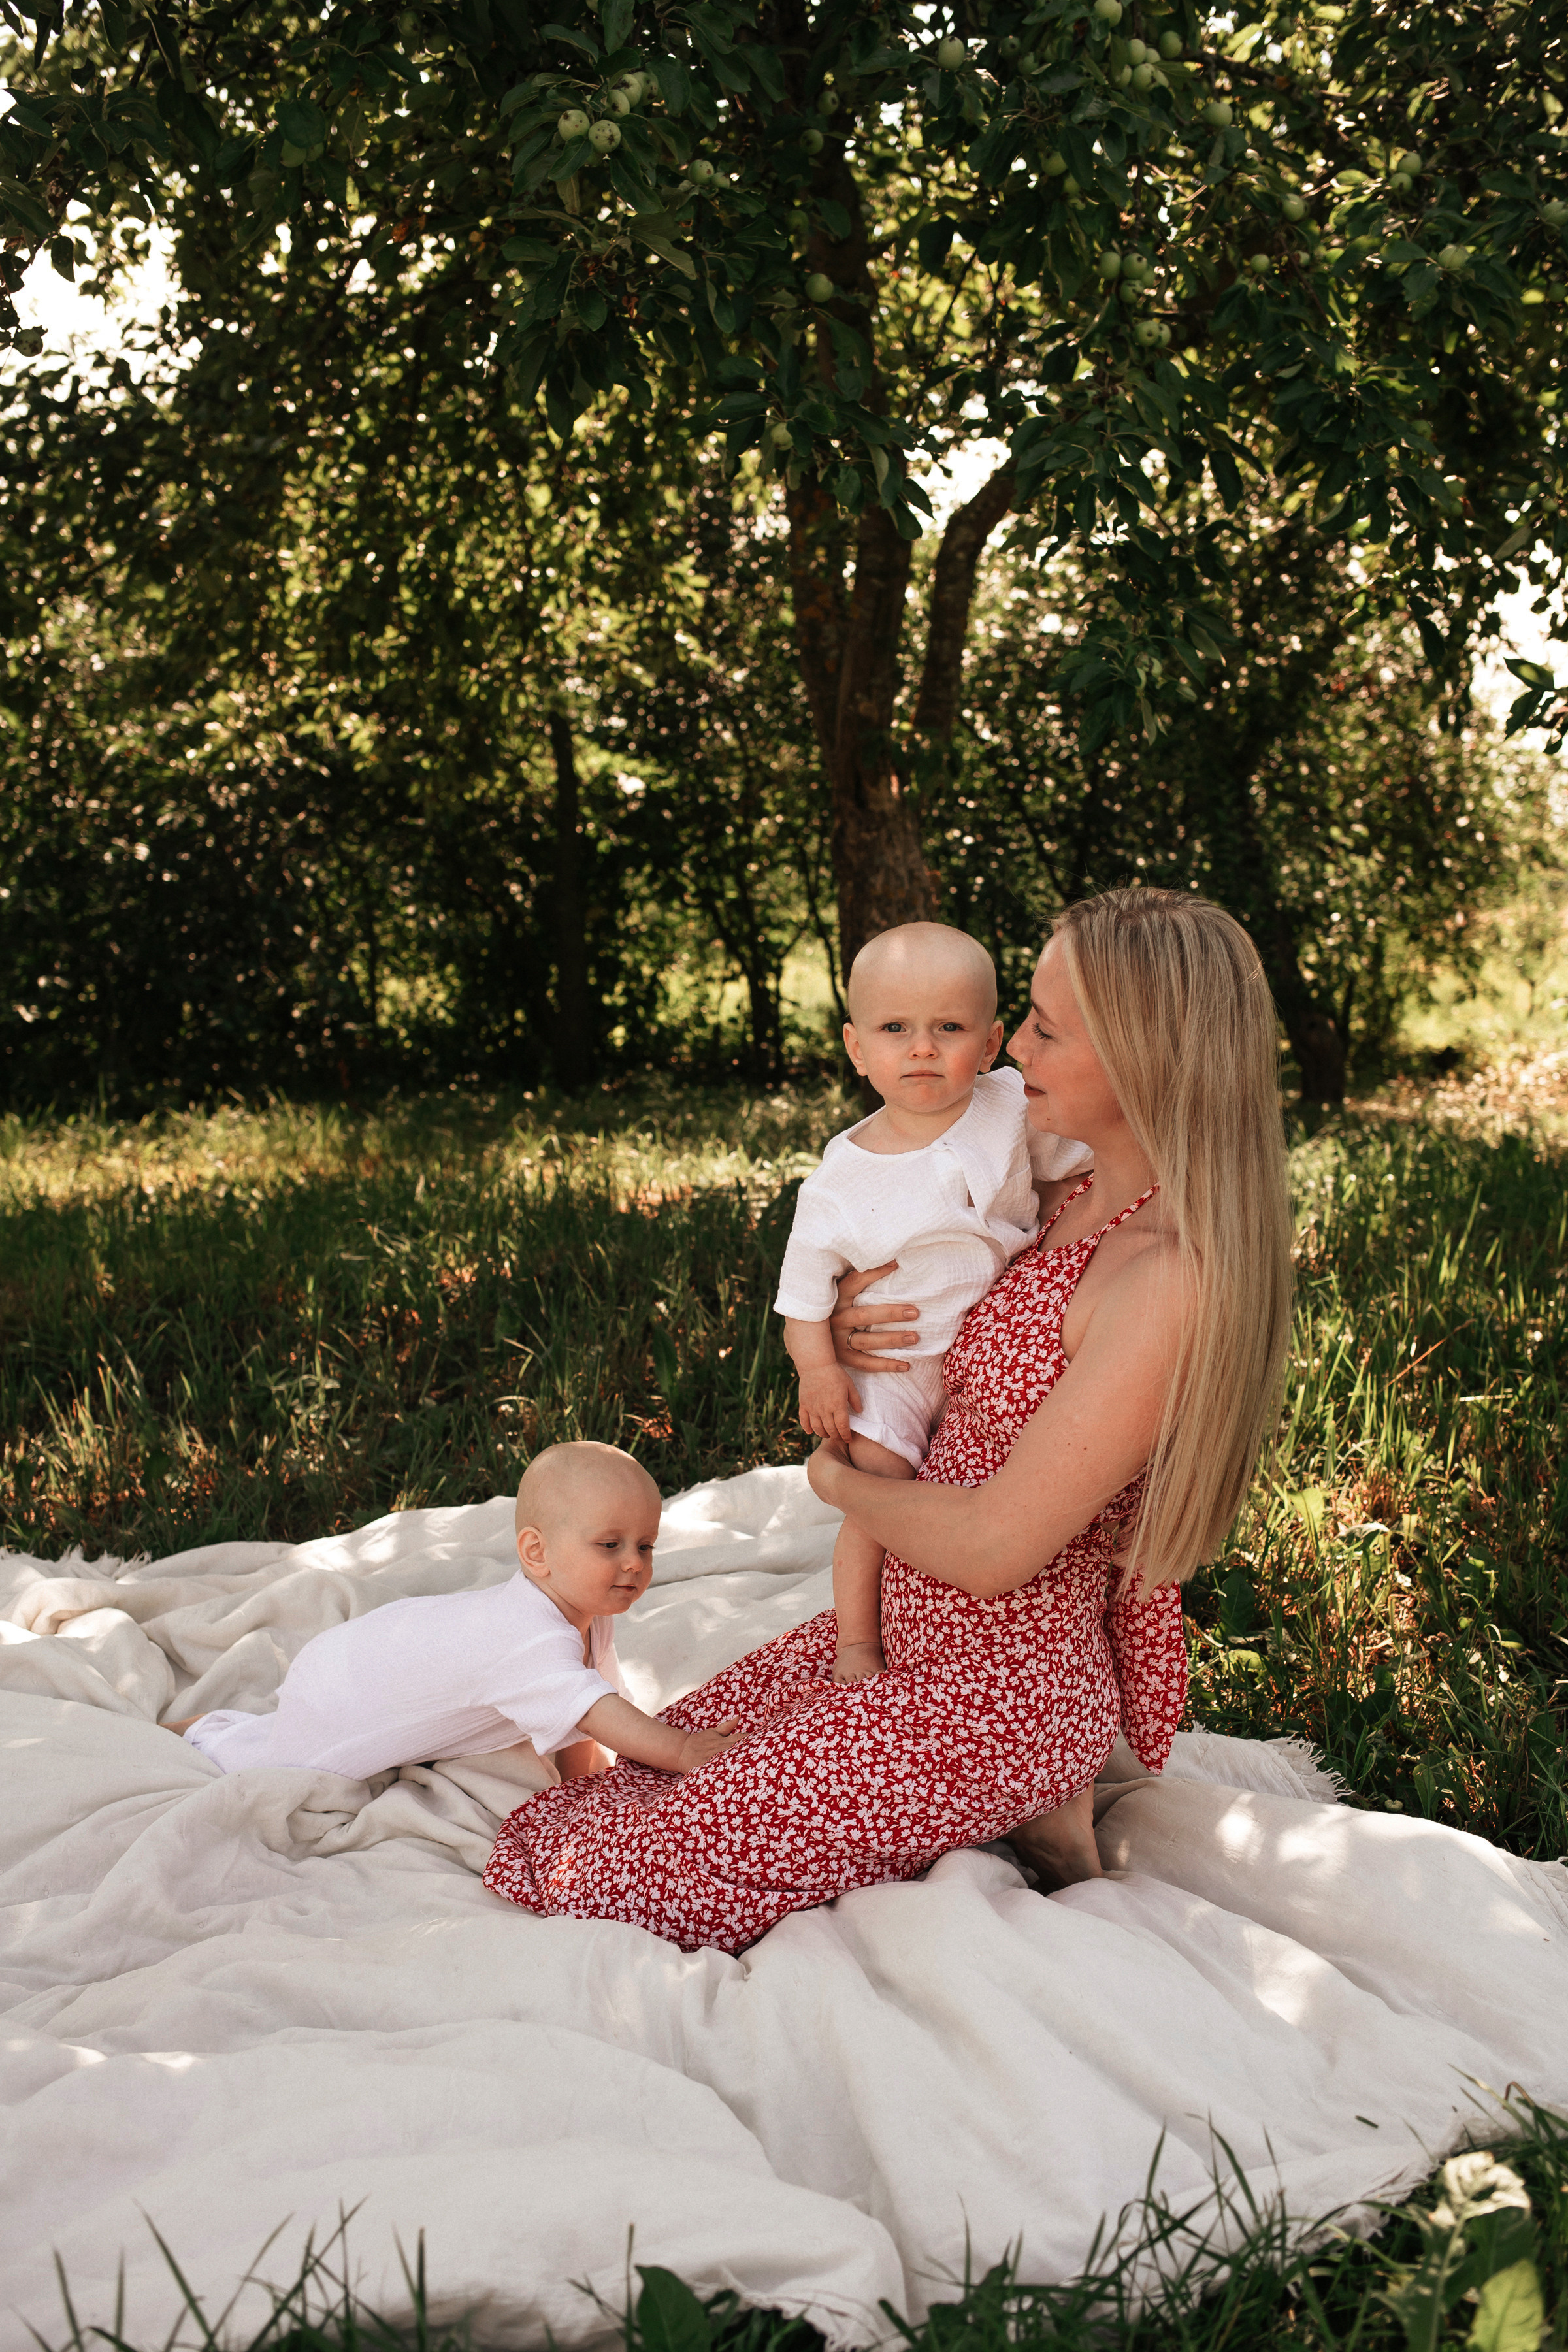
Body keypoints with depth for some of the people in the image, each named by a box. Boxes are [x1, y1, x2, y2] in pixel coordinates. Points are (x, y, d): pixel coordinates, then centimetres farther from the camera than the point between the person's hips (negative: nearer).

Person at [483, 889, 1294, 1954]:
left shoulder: (1167, 1286, -28)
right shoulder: (1086, 1201, 1)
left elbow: (993, 1547, -26)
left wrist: (840, 1480, -7)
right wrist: (844, 1331, -8)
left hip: (993, 1695, -9)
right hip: (917, 1633, 10)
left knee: (610, 1867, -4)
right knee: (652, 1765, 19)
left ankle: (1032, 1828, 2)